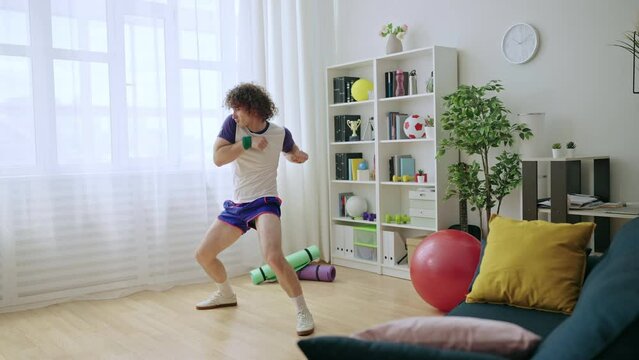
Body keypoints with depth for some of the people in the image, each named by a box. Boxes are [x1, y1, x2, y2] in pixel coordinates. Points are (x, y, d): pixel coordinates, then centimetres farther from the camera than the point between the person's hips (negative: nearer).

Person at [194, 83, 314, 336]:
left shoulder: (281, 133, -8)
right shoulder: (233, 123, -6)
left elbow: (291, 152, 15)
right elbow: (218, 158, -16)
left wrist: (299, 156, -8)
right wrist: (248, 142, -22)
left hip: (264, 202, -5)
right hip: (237, 205, 5)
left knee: (273, 257, -31)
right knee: (203, 255, 13)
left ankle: (303, 311, -14)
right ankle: (226, 294, 42)